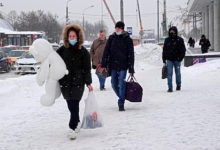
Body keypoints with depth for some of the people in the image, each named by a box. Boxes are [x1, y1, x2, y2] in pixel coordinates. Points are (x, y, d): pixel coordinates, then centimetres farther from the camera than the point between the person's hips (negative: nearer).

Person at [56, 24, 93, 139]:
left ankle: (73, 128, -5)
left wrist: (88, 83, -1)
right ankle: (77, 122, 30)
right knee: (70, 105, 11)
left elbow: (87, 69, 1)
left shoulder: (83, 52, -1)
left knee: (74, 105, -9)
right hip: (65, 82, 3)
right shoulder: (62, 50, 5)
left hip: (78, 82, -3)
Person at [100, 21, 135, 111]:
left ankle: (121, 104, -2)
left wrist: (131, 69, -5)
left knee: (121, 84, -9)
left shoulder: (127, 39, -1)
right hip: (113, 66, 3)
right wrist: (103, 65, -3)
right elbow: (106, 51, 5)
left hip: (123, 66, -3)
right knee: (114, 84, 8)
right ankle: (121, 97, 32)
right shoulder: (111, 38, 6)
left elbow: (131, 55, -1)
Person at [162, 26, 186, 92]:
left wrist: (180, 58, -13)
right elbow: (164, 50, 11)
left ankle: (178, 85, 30)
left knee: (178, 73, 11)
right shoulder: (167, 40, 6)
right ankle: (170, 88, -5)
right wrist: (164, 60, 8)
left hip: (177, 60, -1)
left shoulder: (179, 40, -2)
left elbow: (183, 50, -2)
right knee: (169, 74, -6)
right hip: (169, 60, 1)